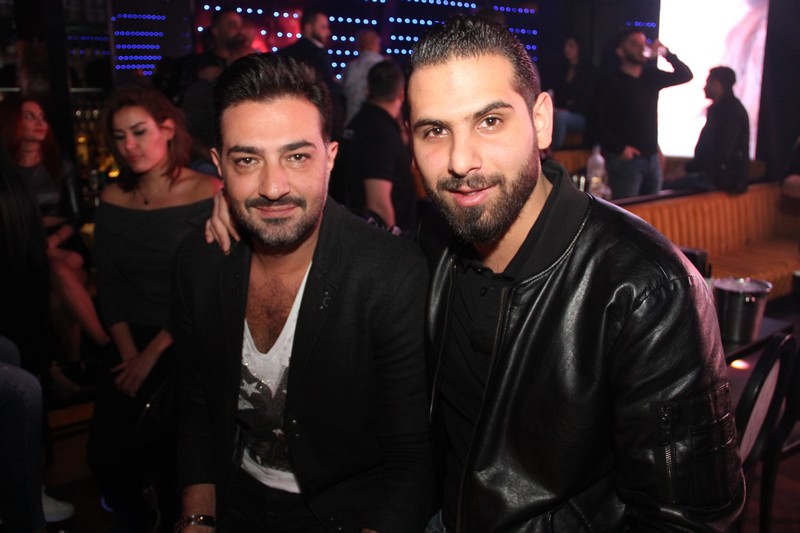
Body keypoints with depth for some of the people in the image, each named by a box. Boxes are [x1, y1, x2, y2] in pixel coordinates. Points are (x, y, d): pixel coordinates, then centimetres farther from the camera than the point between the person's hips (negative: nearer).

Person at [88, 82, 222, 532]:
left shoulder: (208, 195, -6)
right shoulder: (113, 201, 9)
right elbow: (109, 286, 7)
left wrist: (155, 351, -11)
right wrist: (128, 351, -6)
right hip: (133, 344, 4)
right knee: (105, 451, -9)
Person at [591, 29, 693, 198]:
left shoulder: (651, 77, 12)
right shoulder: (610, 83, -6)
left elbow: (685, 75, 10)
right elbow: (597, 124, -12)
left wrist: (666, 53, -4)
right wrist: (620, 148, -17)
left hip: (652, 158, 6)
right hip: (625, 159, -6)